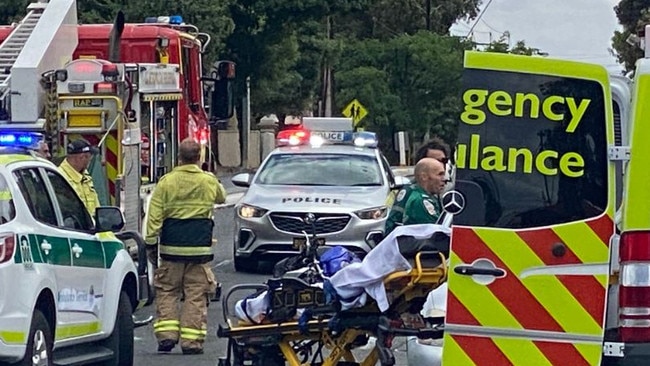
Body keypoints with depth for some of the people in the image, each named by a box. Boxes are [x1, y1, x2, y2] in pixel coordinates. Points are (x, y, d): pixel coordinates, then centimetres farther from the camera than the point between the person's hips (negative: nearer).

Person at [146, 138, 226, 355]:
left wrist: (151, 244, 2)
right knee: (196, 296, 3)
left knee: (167, 292, 10)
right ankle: (192, 341, 0)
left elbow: (154, 217, -5)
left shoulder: (166, 182, -3)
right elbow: (221, 198, 24)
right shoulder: (209, 181, 1)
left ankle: (166, 335, 0)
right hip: (200, 248, 0)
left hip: (171, 248, 0)